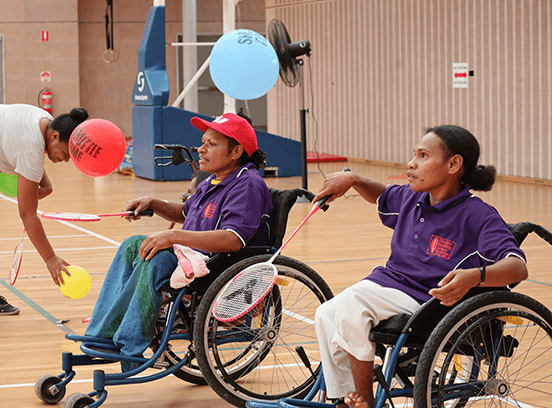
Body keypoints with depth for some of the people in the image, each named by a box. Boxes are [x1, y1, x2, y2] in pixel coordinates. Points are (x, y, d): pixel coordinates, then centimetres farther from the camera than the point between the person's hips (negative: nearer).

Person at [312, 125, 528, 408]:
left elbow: (518, 267, -25)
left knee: (351, 301, -27)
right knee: (327, 315, -9)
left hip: (426, 300, -8)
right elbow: (381, 196, 33)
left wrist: (475, 276, -45)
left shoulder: (477, 215, -14)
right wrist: (352, 180, 10)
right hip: (386, 283, 8)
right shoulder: (411, 199, 9)